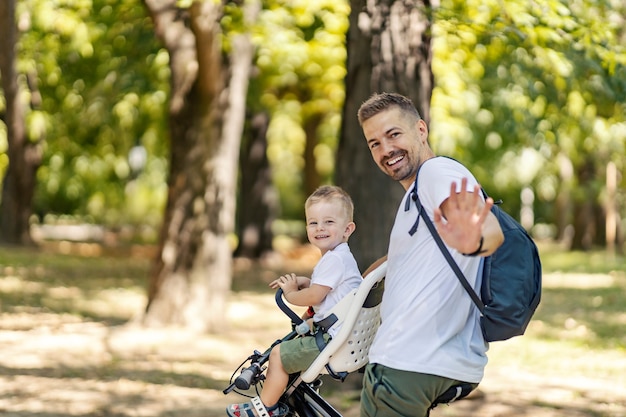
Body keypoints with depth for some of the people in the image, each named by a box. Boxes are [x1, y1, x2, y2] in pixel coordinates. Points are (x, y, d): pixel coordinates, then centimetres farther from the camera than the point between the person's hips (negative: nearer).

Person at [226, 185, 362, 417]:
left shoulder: (334, 259, -17)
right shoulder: (339, 256, 17)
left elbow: (314, 295, -19)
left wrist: (290, 294, 0)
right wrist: (300, 282, 12)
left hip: (334, 340, -11)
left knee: (278, 354, -8)